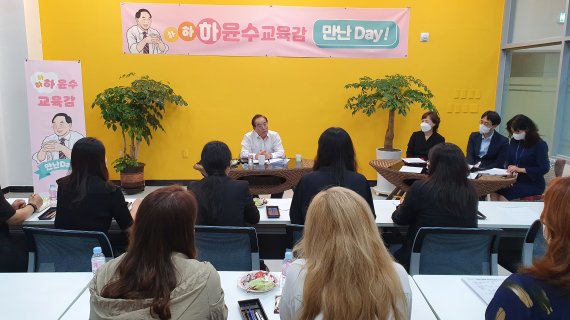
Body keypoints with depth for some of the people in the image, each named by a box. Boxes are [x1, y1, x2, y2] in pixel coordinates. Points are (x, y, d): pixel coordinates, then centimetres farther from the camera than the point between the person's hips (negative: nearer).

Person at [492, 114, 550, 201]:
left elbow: (544, 168, -15)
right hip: (515, 180, 5)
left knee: (503, 195, -28)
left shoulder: (540, 144, -8)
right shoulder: (514, 141, 9)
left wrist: (520, 169, -19)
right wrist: (510, 168, -7)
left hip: (533, 184, -5)